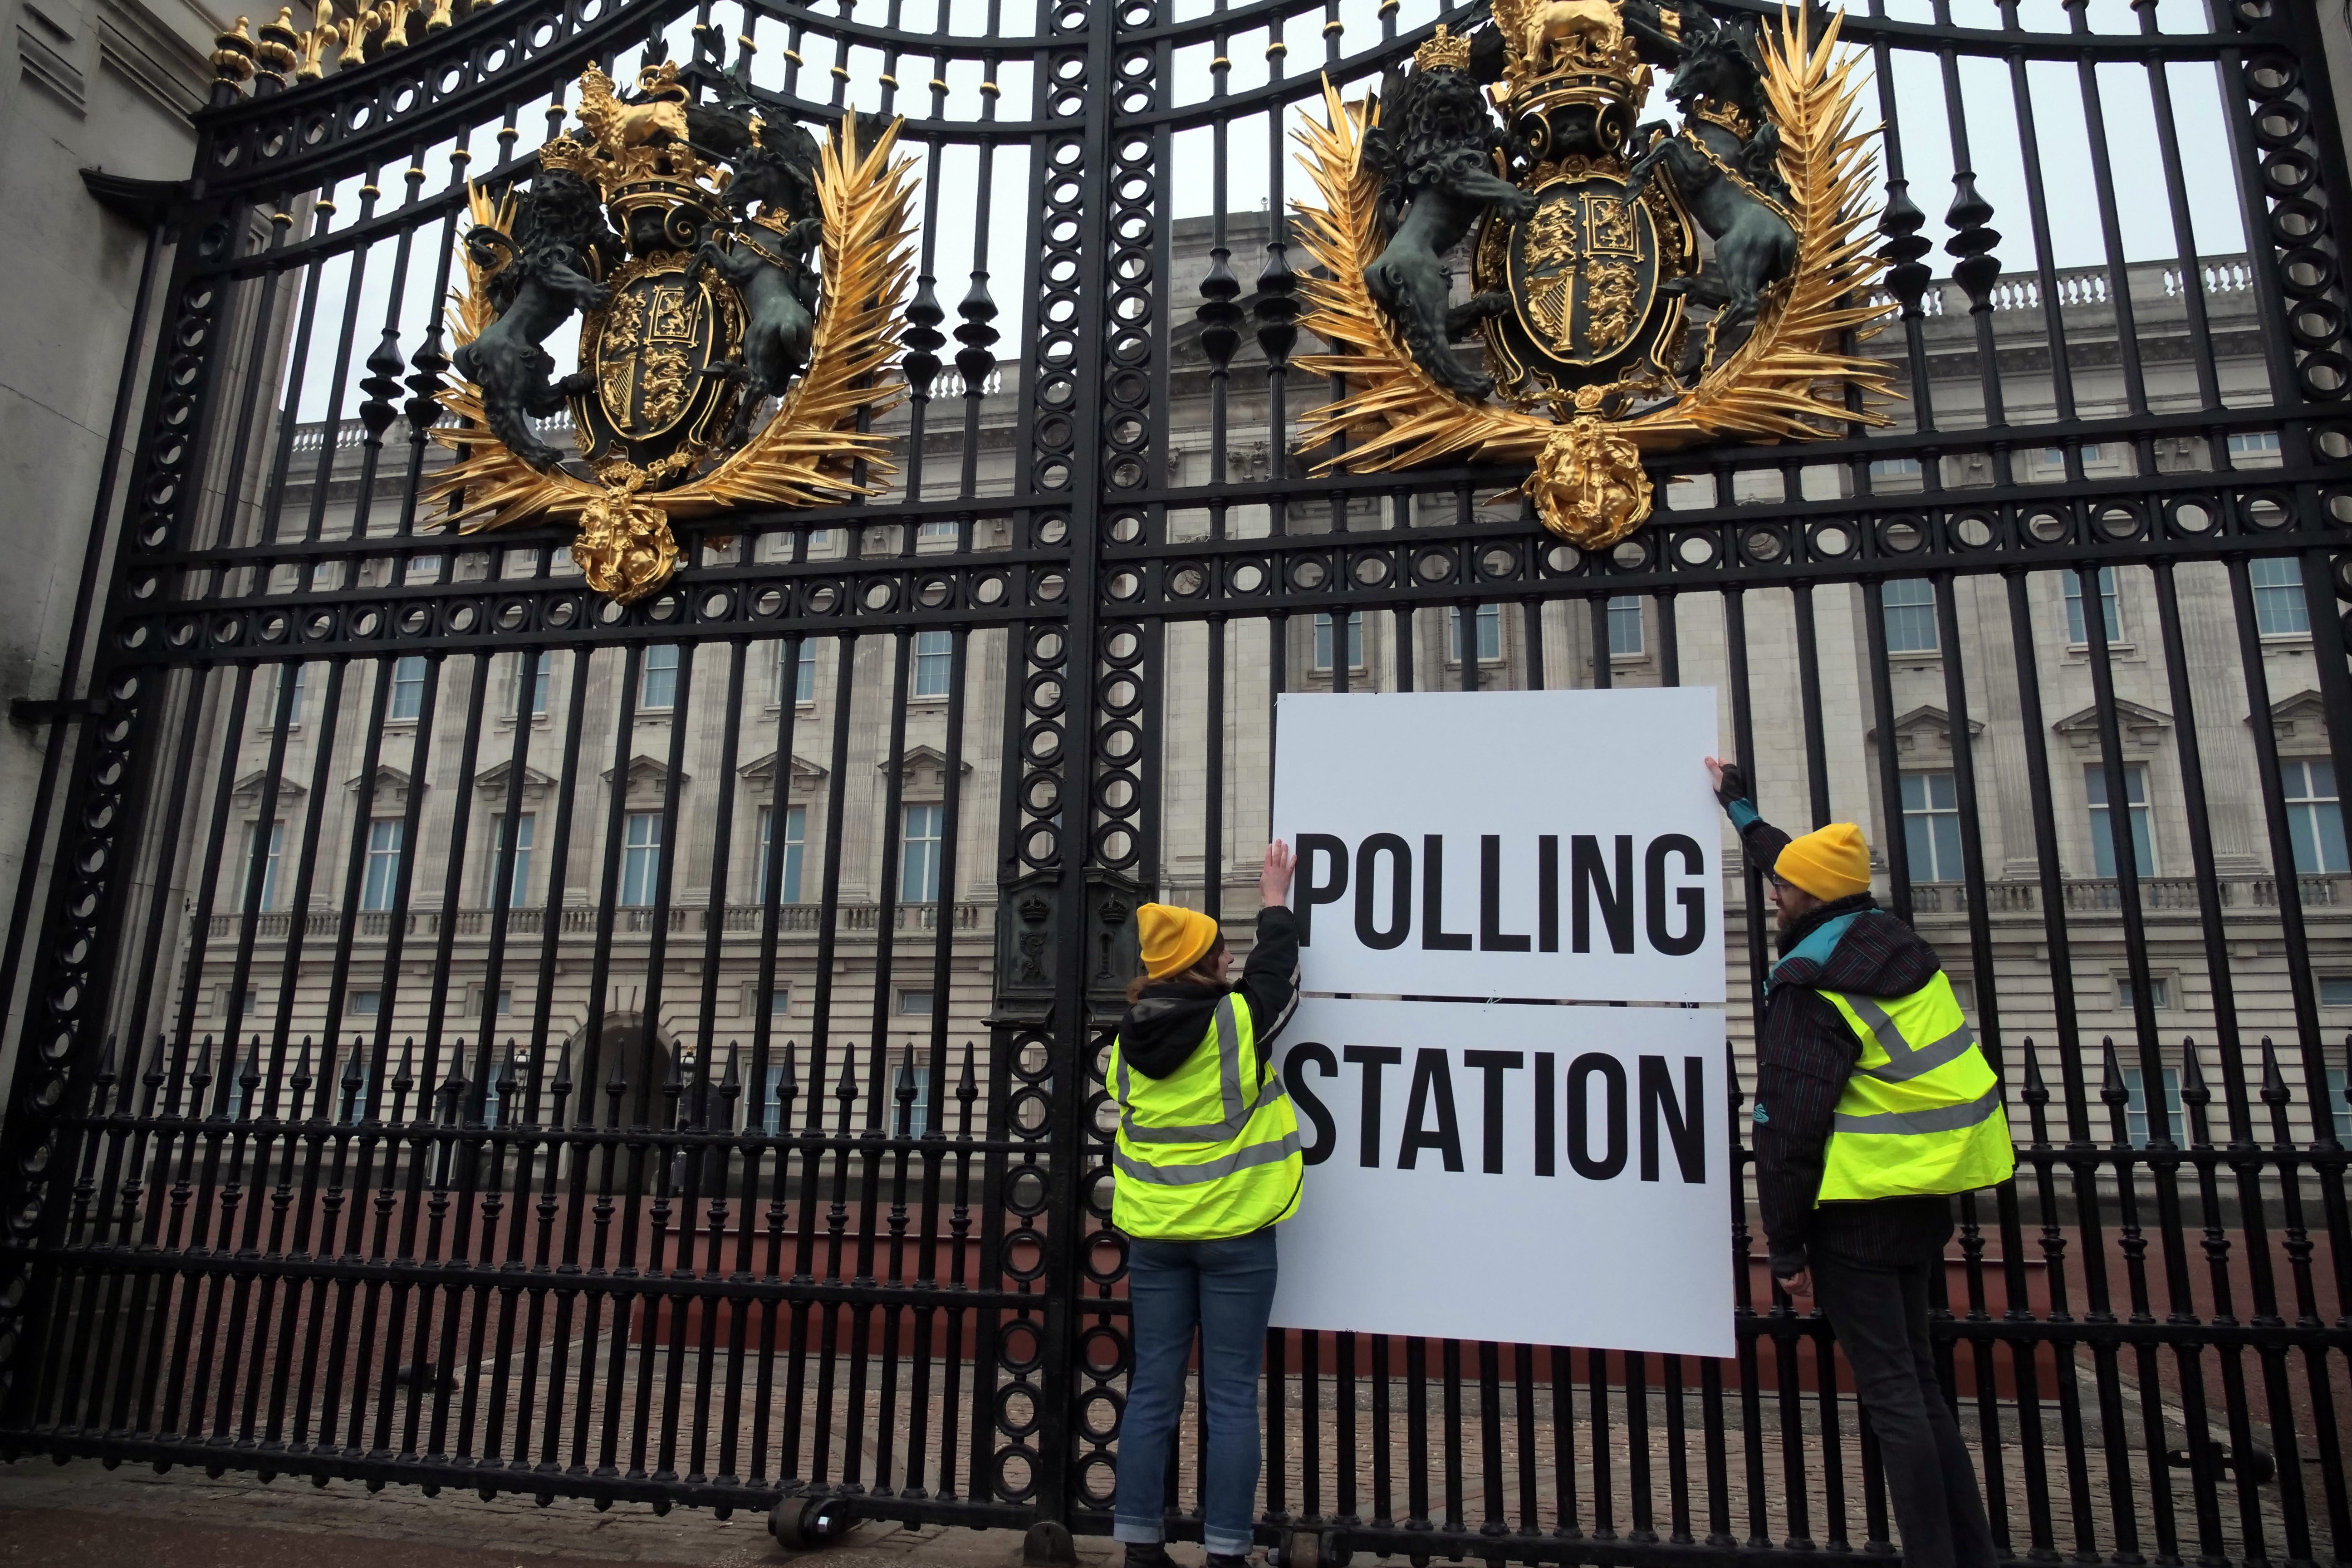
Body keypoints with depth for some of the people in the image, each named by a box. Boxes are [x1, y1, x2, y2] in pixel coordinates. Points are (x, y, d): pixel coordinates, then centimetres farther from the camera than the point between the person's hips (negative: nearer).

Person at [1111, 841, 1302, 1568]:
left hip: (1153, 1235, 5)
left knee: (1152, 1392, 9)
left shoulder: (1130, 1037, 3)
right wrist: (1276, 903, 22)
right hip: (1232, 1235, -5)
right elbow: (1276, 976, 8)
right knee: (1231, 1399, 3)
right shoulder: (1238, 1020, -11)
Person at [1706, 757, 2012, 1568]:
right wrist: (1740, 805, 37)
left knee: (1892, 1395, -2)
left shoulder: (1811, 991, -17)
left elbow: (1788, 1128, -18)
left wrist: (1785, 1244, -9)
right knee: (1917, 1381, 16)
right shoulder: (1893, 942, 6)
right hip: (1925, 1201, 9)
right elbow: (1808, 864, 25)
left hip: (1859, 1210, -9)